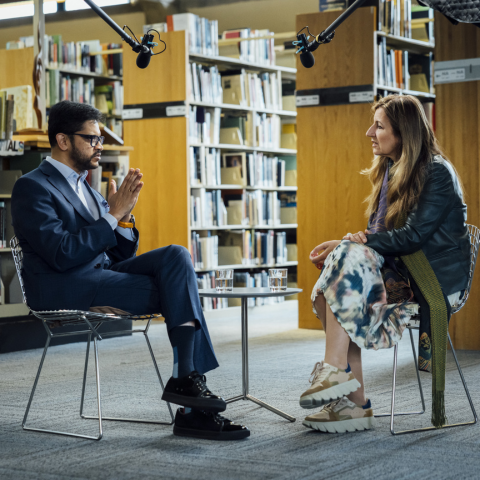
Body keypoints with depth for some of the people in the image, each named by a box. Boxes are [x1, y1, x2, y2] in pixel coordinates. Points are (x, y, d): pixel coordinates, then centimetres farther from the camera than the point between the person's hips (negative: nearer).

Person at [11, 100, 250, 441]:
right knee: (177, 294, -21)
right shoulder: (32, 187, -5)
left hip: (104, 272, 8)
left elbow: (123, 253, 17)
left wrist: (125, 215, -2)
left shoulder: (86, 188, 22)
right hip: (64, 287, -8)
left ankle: (187, 377, -24)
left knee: (176, 255, -18)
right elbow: (62, 255, -18)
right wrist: (112, 215, -15)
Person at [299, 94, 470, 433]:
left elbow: (413, 236, -19)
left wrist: (354, 241, -17)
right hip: (400, 270, 8)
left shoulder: (437, 173, -9)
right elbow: (379, 237, 14)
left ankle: (335, 371, -28)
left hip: (436, 276, -8)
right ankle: (354, 402, -23)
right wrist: (343, 245, -5)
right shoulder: (390, 171, 17)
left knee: (351, 257, -27)